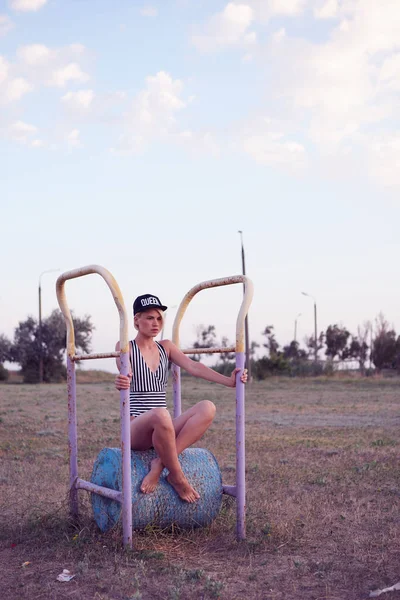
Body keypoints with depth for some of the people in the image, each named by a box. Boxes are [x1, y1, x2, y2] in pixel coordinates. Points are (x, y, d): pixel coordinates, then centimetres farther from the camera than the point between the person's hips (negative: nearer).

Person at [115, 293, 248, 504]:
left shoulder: (166, 347, 15)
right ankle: (177, 476, -20)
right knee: (160, 415, -40)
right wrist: (122, 382, -47)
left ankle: (159, 464, -23)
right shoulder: (126, 347, 1)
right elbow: (125, 374, -21)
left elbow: (193, 366, 1)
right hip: (136, 428, -5)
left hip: (163, 430, 5)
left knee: (207, 408, -21)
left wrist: (229, 381, -15)